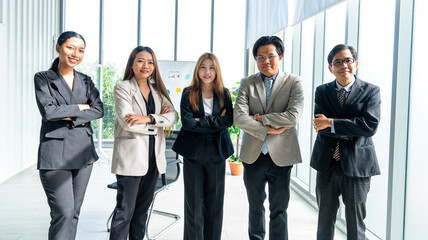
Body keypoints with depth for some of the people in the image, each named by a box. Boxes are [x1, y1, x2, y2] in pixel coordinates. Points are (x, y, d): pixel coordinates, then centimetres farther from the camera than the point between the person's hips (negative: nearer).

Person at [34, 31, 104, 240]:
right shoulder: (43, 78, 1)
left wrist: (71, 117, -11)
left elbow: (99, 110, 0)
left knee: (74, 212, 10)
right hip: (55, 154, -4)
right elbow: (48, 111, -13)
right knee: (64, 212, -10)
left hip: (83, 152, 5)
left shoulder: (86, 81, 12)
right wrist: (80, 107, -5)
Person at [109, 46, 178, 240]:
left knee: (143, 207, 13)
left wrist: (148, 118, -16)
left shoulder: (157, 90, 13)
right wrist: (158, 120, -8)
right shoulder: (122, 88, -2)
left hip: (154, 155, 6)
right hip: (130, 155, -5)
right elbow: (127, 122, -15)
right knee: (125, 210, -2)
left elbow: (173, 116, -1)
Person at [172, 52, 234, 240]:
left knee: (215, 201, 8)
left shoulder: (224, 94, 7)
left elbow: (229, 120, -7)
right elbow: (186, 121, -11)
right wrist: (216, 122, -11)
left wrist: (202, 121, -13)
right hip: (193, 152, -1)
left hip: (217, 152, 2)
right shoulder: (188, 93, 2)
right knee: (194, 202, 3)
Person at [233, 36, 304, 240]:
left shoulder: (294, 82, -2)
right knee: (255, 207, 18)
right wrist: (268, 129, -16)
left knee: (279, 210, 6)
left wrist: (259, 118, -13)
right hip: (253, 155, 2)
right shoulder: (247, 83, 3)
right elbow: (238, 118, -9)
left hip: (280, 155, -2)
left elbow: (294, 116, -16)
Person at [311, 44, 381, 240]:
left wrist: (331, 123, -17)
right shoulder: (322, 91, 4)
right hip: (326, 165, 2)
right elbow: (320, 125, -9)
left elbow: (370, 125, -18)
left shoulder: (371, 91, -3)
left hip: (357, 166, -2)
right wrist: (352, 130, -17)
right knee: (325, 221, 17)